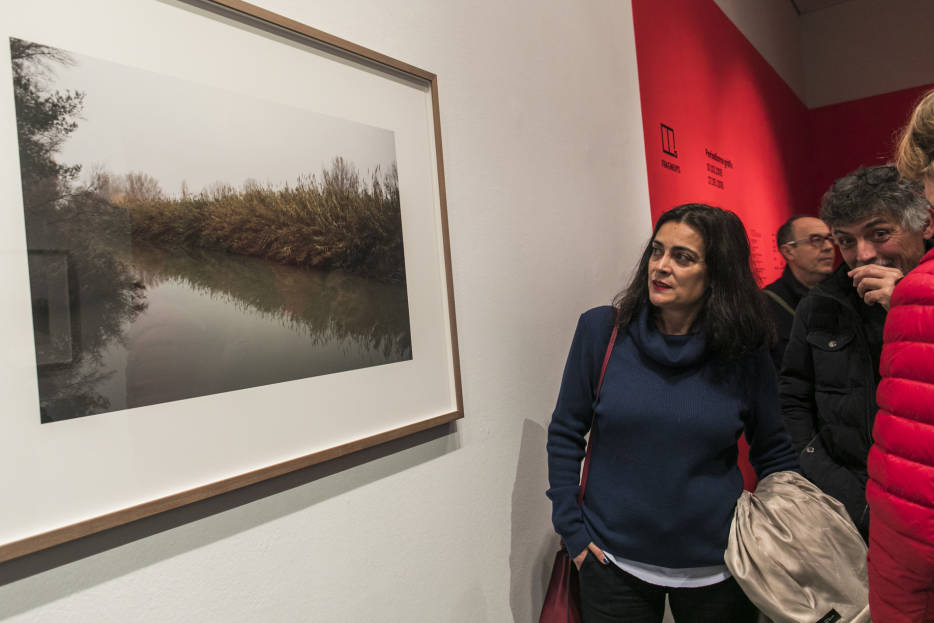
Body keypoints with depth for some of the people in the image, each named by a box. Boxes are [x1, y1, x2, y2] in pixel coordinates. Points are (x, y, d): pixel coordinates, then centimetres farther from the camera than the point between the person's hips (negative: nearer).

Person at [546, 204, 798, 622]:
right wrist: (572, 529, -5)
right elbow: (565, 435, -3)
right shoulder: (602, 330, -9)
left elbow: (773, 454, 6)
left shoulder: (745, 354, -6)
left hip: (717, 569, 1)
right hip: (614, 563, 0)